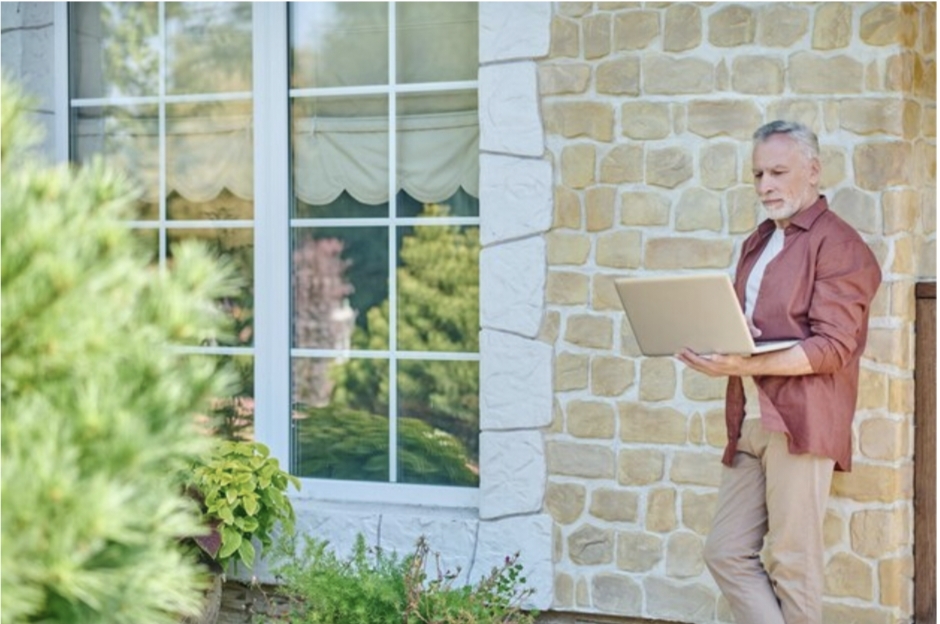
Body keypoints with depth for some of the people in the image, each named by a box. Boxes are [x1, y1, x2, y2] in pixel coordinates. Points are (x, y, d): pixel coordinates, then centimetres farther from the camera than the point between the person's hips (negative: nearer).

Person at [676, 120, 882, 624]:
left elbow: (834, 347, -15)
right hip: (748, 422, 8)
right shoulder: (758, 243, 20)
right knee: (726, 553, 6)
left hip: (799, 421, -8)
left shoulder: (838, 245, -6)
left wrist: (742, 366, -23)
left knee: (791, 564, -2)